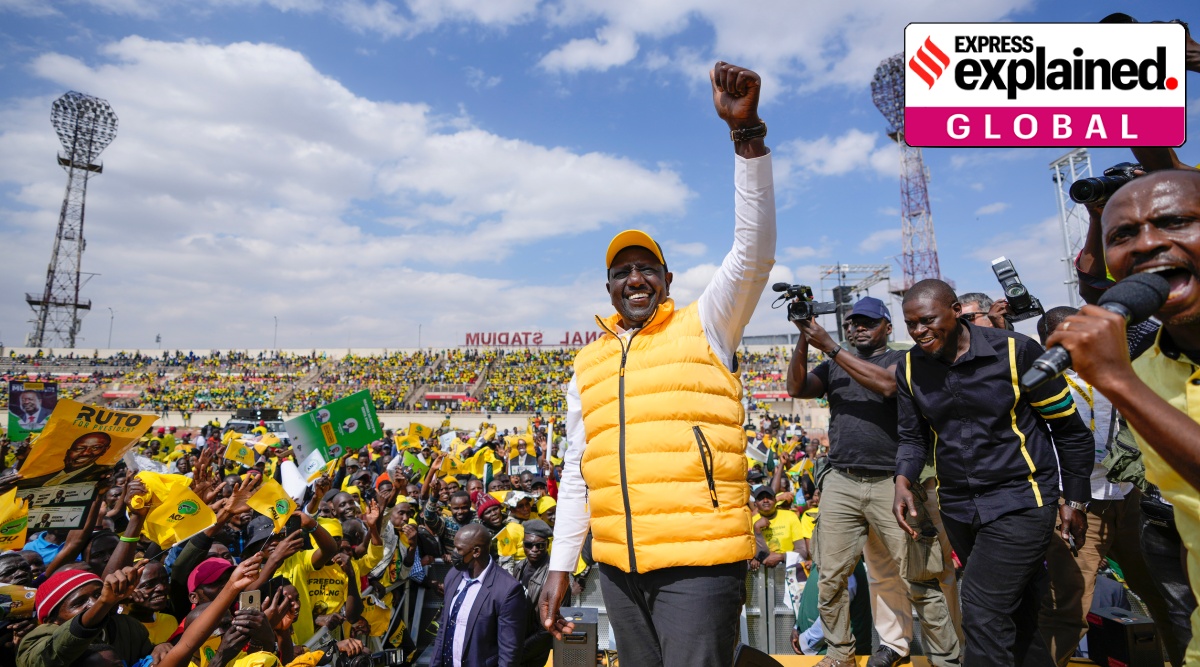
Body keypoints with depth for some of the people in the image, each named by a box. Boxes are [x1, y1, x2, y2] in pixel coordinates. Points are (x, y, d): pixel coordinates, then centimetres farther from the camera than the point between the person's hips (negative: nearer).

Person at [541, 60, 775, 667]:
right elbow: (576, 471, 13)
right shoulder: (587, 364, 11)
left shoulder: (704, 328, 1)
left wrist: (745, 131, -21)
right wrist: (560, 567, 11)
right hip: (617, 565, 5)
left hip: (699, 561, -4)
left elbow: (754, 249, -13)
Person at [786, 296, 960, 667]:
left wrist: (829, 347, -14)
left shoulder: (902, 359, 7)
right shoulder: (834, 366, 17)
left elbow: (886, 384, -15)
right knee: (831, 579, 3)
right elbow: (796, 388, 2)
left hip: (892, 483, -2)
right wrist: (804, 338, -8)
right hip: (841, 484, 3)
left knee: (918, 580, 0)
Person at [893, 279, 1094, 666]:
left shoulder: (1015, 351, -13)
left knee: (983, 612, -11)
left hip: (1021, 499, -4)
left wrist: (1075, 500, 0)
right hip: (957, 505, 5)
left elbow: (1070, 428, -3)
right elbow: (912, 435, 7)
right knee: (1015, 608, 19)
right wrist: (904, 480, -11)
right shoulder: (910, 367, -1)